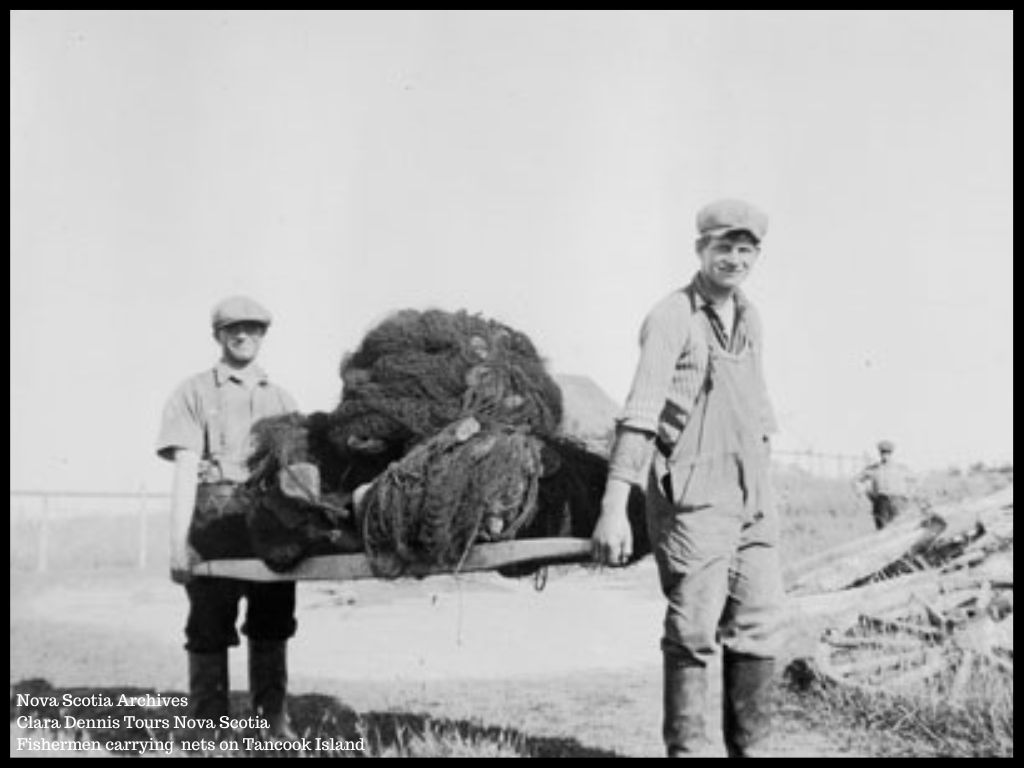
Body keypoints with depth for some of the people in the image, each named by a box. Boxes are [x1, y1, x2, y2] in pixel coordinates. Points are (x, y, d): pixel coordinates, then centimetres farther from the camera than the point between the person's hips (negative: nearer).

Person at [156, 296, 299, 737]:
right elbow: (185, 468, -3)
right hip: (216, 518, -3)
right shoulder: (195, 393, 7)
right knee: (210, 626, -1)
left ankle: (274, 719, 15)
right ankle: (208, 727, 7)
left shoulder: (280, 399, 19)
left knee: (272, 625, 7)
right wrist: (178, 542, -11)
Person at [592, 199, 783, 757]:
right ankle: (688, 750, 11)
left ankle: (749, 748, 23)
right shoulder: (672, 318, -11)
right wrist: (614, 507, -28)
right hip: (692, 498, -7)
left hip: (749, 499, 7)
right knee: (695, 637, -2)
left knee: (758, 631, 9)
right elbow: (640, 413, -21)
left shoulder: (748, 319, 14)